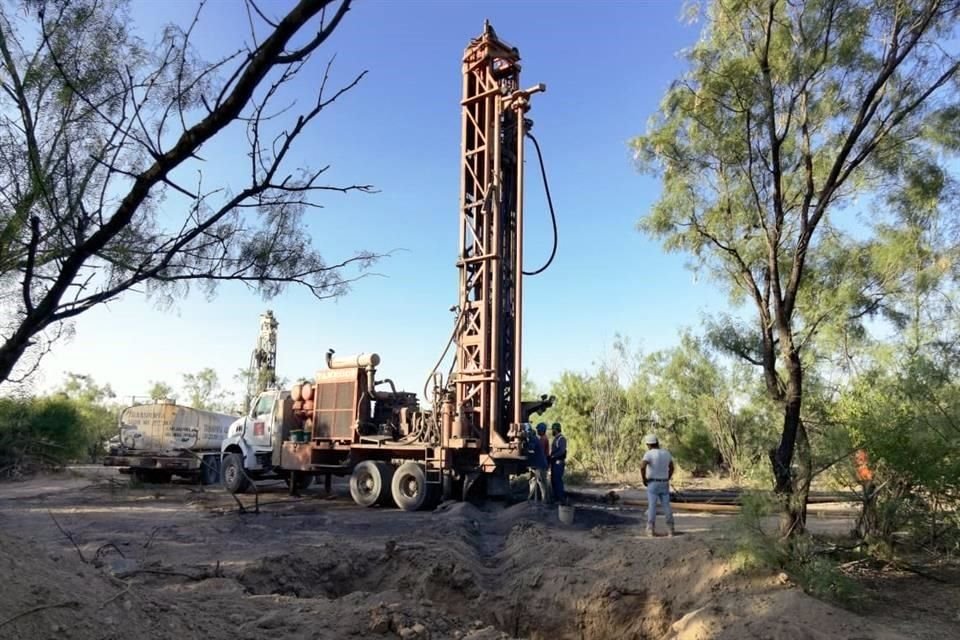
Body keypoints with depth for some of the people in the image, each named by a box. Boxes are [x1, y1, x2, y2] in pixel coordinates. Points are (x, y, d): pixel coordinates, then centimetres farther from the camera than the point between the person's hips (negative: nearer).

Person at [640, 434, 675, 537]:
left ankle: (651, 531, 0)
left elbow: (642, 466, -28)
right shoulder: (666, 453, 5)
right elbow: (671, 468, 15)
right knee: (666, 507, 9)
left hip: (652, 484, -4)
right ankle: (670, 530, 8)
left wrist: (644, 479, -13)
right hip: (664, 484, 4)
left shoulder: (649, 454, -13)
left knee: (652, 507, 0)